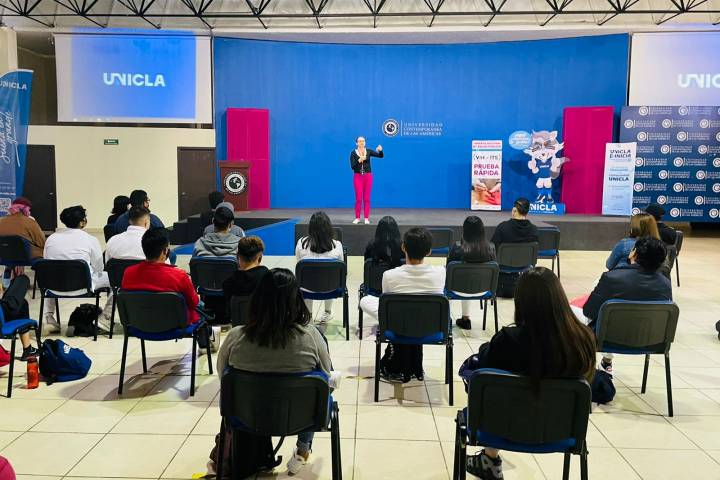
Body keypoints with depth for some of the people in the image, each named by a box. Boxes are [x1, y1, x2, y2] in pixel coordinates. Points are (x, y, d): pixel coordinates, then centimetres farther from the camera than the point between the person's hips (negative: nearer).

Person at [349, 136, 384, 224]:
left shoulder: (369, 151, 3)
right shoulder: (353, 153, -2)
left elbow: (381, 156, -3)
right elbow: (352, 166, -9)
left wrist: (380, 150, -25)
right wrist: (359, 160, -24)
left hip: (368, 176, 1)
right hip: (357, 176, -1)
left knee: (367, 198, 2)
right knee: (358, 198, -2)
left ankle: (366, 218, 6)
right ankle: (357, 218, 7)